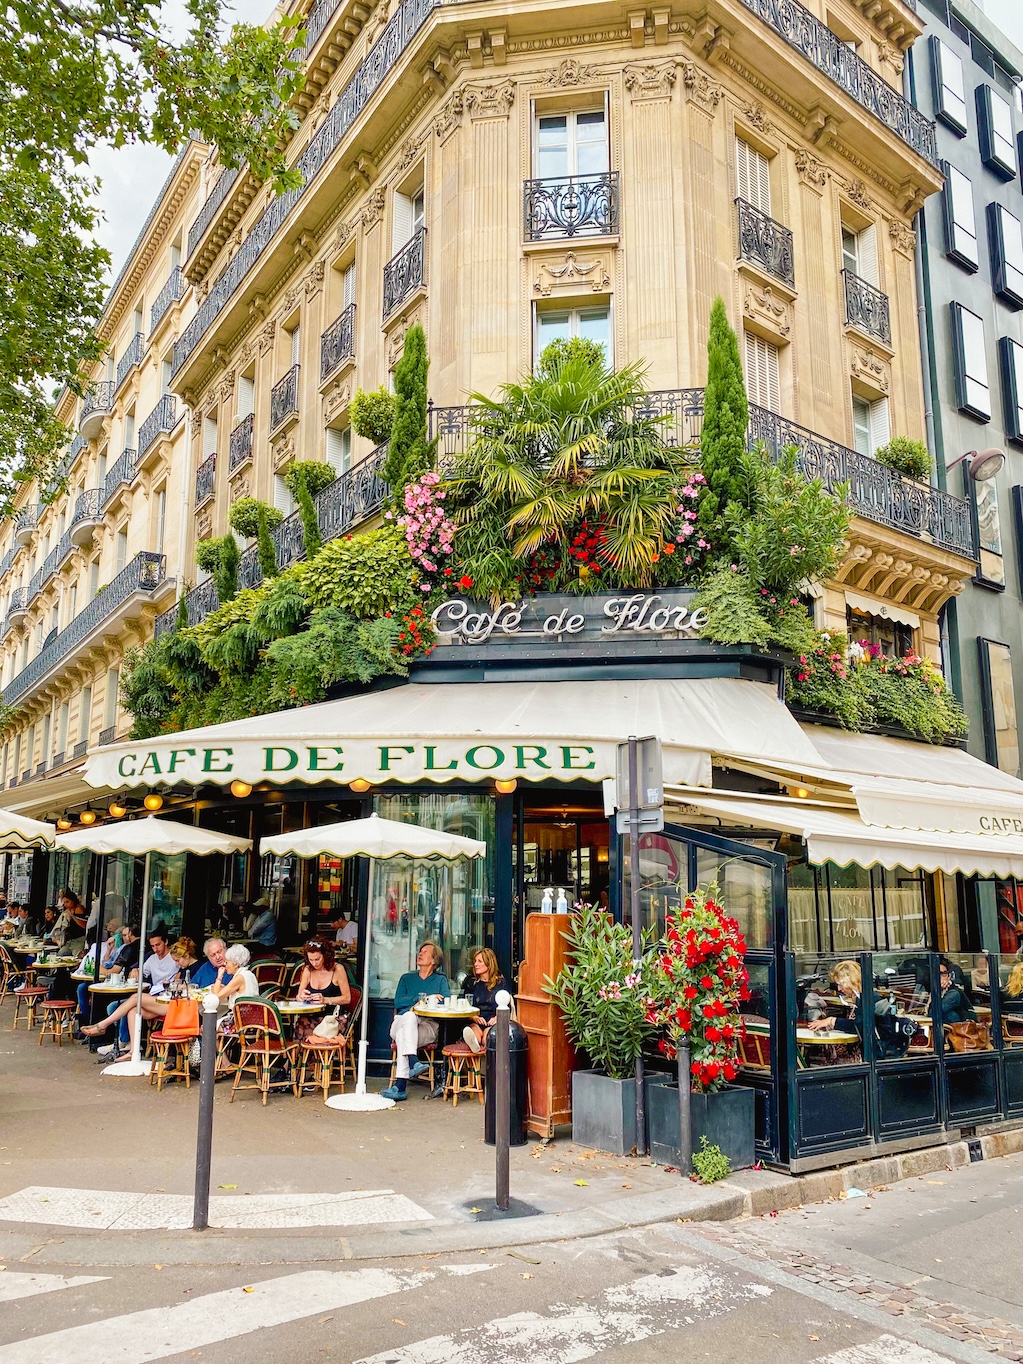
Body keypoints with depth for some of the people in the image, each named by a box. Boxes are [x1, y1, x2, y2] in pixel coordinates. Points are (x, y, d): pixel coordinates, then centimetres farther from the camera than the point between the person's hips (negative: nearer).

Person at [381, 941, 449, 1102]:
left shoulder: (441, 980, 18)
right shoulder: (407, 978, 24)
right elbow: (398, 1002, 7)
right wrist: (421, 998, -4)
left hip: (428, 1026, -1)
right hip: (401, 1022, 1)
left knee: (403, 1034, -35)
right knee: (409, 1016, -36)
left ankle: (400, 1085, -43)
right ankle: (413, 1063, -52)